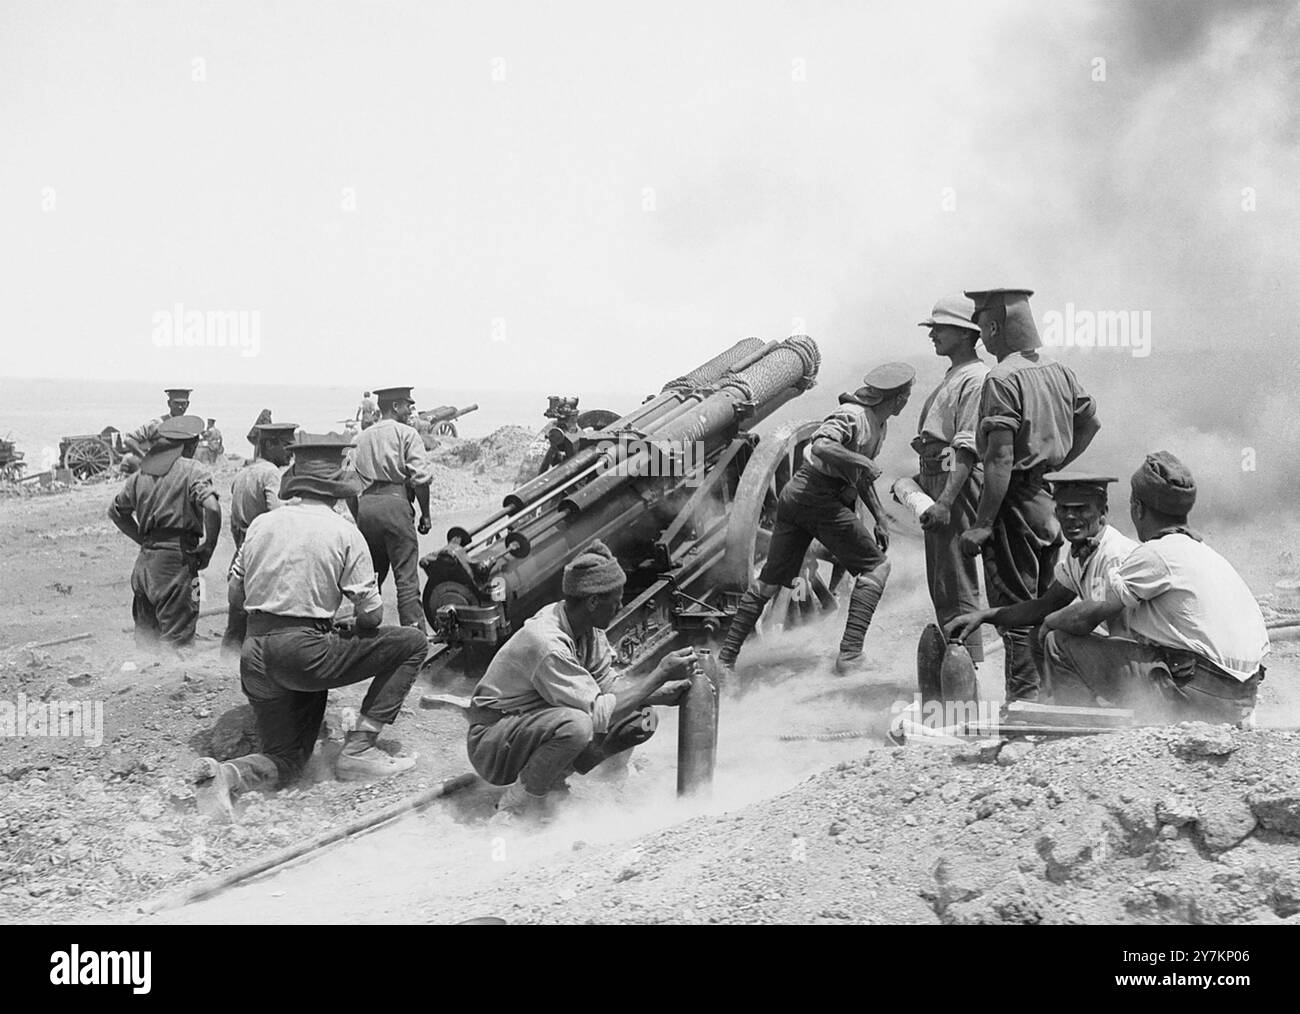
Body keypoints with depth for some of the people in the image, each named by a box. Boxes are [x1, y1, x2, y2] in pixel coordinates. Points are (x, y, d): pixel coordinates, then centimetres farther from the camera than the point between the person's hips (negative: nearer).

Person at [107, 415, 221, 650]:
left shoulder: (142, 474, 14)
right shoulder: (193, 471, -5)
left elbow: (115, 511, 25)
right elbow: (212, 508, -20)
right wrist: (208, 547, -7)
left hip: (144, 560, 6)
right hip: (177, 560, -6)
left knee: (145, 634, 14)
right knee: (176, 640, -6)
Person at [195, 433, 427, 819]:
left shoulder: (261, 524, 10)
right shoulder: (344, 533, -3)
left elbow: (235, 596, 15)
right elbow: (371, 614, -4)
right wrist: (352, 631, 18)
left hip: (255, 655, 6)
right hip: (304, 653, -6)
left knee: (285, 759, 19)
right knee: (413, 644, 7)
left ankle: (224, 774, -15)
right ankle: (358, 749, 2)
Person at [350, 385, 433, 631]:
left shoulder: (362, 438, 19)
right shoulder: (406, 434, 1)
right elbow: (421, 477, -8)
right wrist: (425, 514, 1)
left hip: (366, 503, 6)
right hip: (394, 503, -6)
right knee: (406, 577, -6)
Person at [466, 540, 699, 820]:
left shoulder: (588, 629, -5)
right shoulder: (547, 643, -31)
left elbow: (607, 683, 5)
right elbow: (599, 714, -31)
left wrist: (669, 690, -7)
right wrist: (661, 674, -27)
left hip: (539, 728, 9)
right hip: (491, 748, -9)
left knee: (641, 719, -3)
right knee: (576, 725, -38)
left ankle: (554, 779, 6)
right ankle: (517, 807, -16)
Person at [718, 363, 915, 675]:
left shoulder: (877, 423, 18)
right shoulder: (852, 416, -13)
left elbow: (860, 476, 28)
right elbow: (821, 447, -32)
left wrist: (879, 517, 21)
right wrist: (862, 462, -22)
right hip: (818, 497, -10)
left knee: (770, 580, 11)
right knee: (875, 567, -2)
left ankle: (726, 656, 13)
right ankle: (849, 653, -10)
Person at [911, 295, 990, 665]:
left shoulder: (976, 379, -12)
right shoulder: (952, 377, 20)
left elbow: (967, 449, -19)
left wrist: (945, 502, -24)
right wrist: (918, 480, 21)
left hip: (957, 482, -11)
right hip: (935, 481, 11)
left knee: (956, 583, -10)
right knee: (939, 582, 14)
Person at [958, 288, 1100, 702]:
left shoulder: (1003, 380, -17)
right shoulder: (1058, 370, 7)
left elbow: (1001, 459, -22)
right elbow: (1091, 422, 19)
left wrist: (982, 524, -21)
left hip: (1016, 502, -8)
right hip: (1050, 503, 8)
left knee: (1014, 608, -2)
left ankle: (1023, 701, -1)